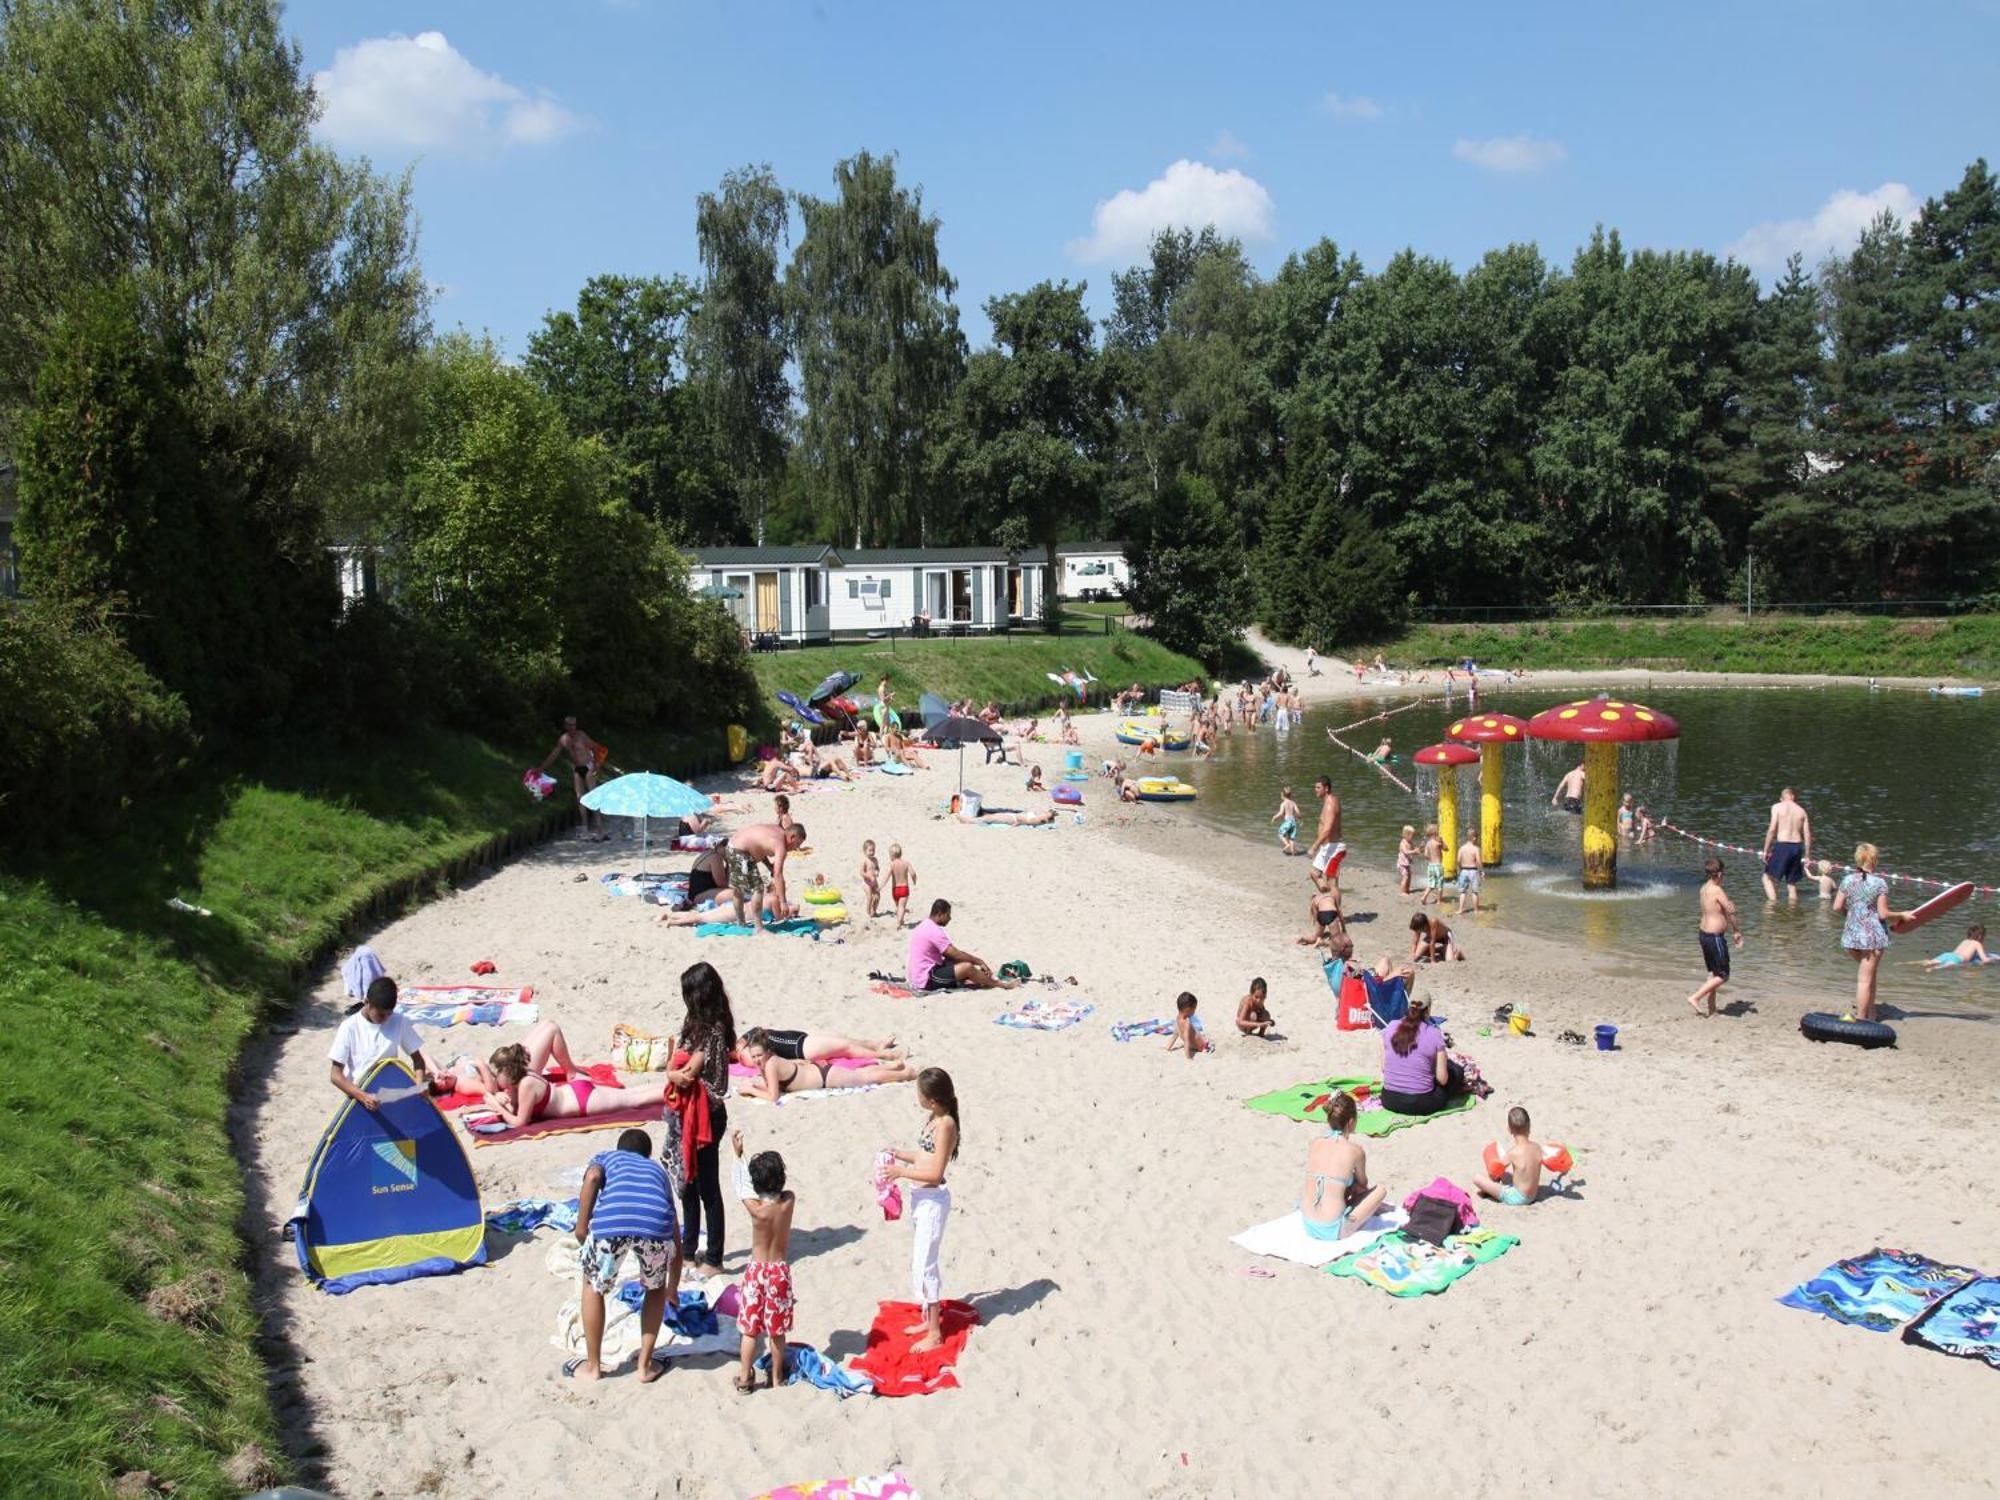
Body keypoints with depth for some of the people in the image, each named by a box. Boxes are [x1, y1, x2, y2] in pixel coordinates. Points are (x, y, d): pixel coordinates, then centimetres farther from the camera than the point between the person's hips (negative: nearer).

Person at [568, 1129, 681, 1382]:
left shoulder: (605, 1157, 36)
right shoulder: (657, 1169, 42)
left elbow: (592, 1177, 5)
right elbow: (675, 1242, 47)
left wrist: (581, 1226, 11)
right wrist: (673, 1289, 60)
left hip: (611, 1221, -2)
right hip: (655, 1223, 2)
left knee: (593, 1287, 28)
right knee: (656, 1289, 32)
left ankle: (592, 1366, 36)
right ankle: (645, 1365, 32)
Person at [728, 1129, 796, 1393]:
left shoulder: (755, 1209, -18)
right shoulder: (789, 1201, -14)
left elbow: (742, 1184, -2)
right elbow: (782, 1189, 10)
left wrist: (738, 1154, 4)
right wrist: (770, 1163, 7)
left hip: (756, 1271, -2)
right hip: (780, 1272, 2)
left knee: (750, 1329, 10)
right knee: (777, 1330, 13)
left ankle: (744, 1378, 16)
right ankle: (776, 1377, 22)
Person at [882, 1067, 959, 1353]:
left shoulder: (945, 1125, -21)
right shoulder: (932, 1118, 7)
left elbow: (935, 1173, -23)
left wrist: (901, 1172, -19)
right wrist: (899, 1155, 7)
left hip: (933, 1200, -10)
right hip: (921, 1198, 10)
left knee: (923, 1265, -4)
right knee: (921, 1262, 20)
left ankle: (934, 1334, 5)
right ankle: (929, 1318, 34)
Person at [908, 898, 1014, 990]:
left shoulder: (925, 926, 13)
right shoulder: (934, 931, -19)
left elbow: (951, 953, 19)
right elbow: (956, 954, -18)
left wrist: (977, 960, 14)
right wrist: (980, 961, -5)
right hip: (927, 980, -11)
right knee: (967, 967, -18)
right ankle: (999, 984, 0)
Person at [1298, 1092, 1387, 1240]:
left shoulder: (1315, 1144, 5)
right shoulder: (1355, 1150, -6)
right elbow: (1363, 1184, 16)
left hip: (1308, 1226, 5)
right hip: (1334, 1231, -5)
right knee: (1381, 1190, 11)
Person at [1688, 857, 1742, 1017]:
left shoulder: (1704, 888, 6)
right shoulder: (1718, 891, -19)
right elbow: (1730, 913, -16)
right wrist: (1736, 931, -2)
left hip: (1704, 934, 9)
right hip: (1715, 937, -9)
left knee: (1713, 973, 18)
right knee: (1722, 976, 1)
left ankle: (1710, 1009, 23)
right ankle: (1695, 998, -5)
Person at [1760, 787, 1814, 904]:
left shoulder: (1777, 807, 0)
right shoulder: (1801, 811, 13)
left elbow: (1772, 830, -7)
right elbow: (1807, 835, 9)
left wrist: (1766, 850, -3)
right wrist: (1807, 856, 14)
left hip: (1782, 846, -5)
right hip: (1797, 847, 5)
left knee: (1768, 877, 3)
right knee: (1792, 883, 15)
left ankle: (1773, 903, -14)